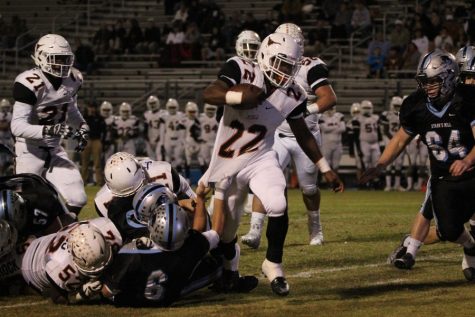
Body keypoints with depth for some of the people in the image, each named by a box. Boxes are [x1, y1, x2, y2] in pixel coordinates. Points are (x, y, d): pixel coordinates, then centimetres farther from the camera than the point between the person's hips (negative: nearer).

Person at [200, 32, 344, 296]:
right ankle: (229, 262, 49)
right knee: (224, 234, 12)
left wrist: (326, 169, 8)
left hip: (261, 159, 1)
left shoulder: (292, 96, -6)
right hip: (227, 163, -1)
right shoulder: (241, 71, -17)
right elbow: (209, 94, -30)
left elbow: (303, 134, 8)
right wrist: (239, 97, -47)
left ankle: (273, 264, -6)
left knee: (278, 206, -28)